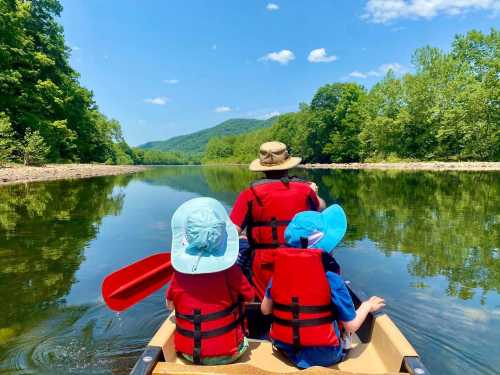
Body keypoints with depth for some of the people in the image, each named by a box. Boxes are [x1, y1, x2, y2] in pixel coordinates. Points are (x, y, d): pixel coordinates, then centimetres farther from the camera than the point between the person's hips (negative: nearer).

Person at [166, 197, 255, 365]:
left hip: (188, 353, 3)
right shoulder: (230, 271, -21)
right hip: (227, 354, -2)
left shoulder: (179, 274, -14)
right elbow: (250, 297, -4)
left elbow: (170, 304, 3)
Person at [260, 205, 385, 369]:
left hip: (285, 349, 3)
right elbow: (351, 326, -11)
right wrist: (367, 307, 8)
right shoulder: (332, 280, -21)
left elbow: (265, 309, 2)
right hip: (323, 355, -3)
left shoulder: (280, 272, -10)